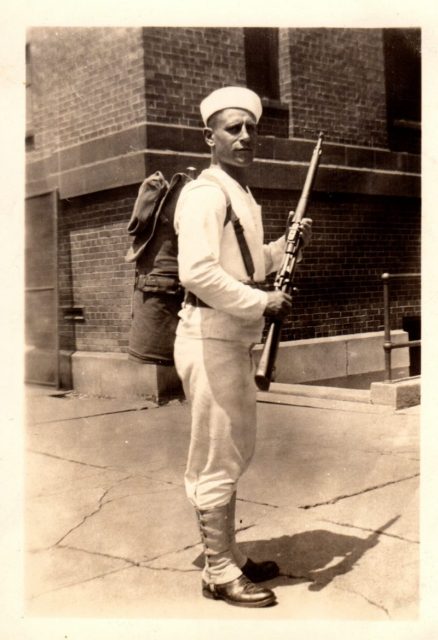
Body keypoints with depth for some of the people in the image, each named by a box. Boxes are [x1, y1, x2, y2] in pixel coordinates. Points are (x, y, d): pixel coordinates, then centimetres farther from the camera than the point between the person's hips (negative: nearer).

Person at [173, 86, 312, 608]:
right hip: (210, 338, -10)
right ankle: (219, 572, 13)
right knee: (217, 461, -1)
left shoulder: (242, 196, 18)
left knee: (234, 454, 17)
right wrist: (262, 303, -19)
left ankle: (230, 556, 31)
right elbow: (198, 273, -25)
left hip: (235, 339, 10)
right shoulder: (204, 194, -13)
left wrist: (289, 243, 13)